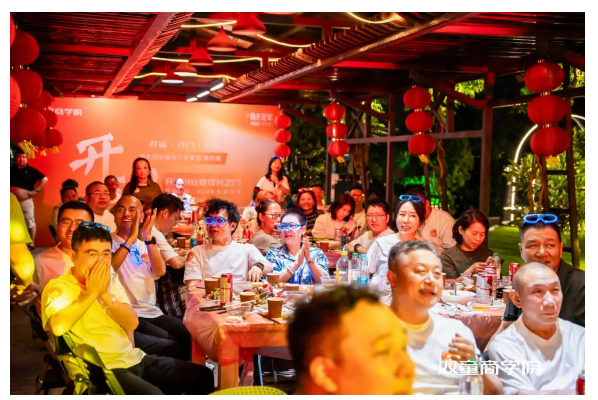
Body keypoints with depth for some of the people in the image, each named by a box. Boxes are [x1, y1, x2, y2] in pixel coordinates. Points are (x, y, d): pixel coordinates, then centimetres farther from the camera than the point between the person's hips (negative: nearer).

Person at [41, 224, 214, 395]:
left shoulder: (110, 281, 13)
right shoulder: (58, 287, -6)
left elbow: (132, 323, 0)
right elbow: (58, 327, -27)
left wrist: (104, 294, -13)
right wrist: (92, 293, -18)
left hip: (134, 359, 7)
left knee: (203, 376, 3)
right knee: (153, 395, -34)